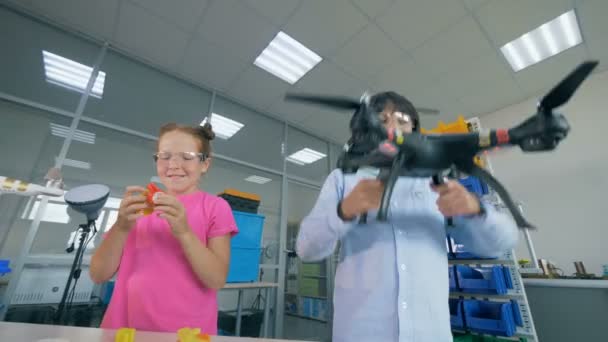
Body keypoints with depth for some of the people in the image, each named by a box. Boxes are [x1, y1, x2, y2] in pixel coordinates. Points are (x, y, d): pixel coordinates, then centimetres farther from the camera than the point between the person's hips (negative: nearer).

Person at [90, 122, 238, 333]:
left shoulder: (215, 207, -5)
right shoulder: (138, 204, 4)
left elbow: (217, 280, -12)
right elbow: (98, 275, 1)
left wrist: (184, 232, -24)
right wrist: (122, 227, -16)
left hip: (185, 332, -4)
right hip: (126, 327, 5)